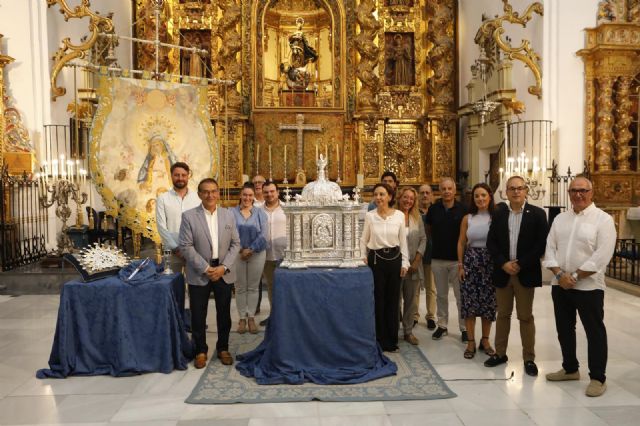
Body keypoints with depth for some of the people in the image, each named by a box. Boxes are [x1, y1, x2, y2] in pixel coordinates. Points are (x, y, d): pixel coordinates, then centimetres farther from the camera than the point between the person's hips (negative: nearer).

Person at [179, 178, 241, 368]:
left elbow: (235, 244, 4)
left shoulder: (228, 215, 4)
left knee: (224, 314, 11)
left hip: (223, 273, 2)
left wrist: (224, 267, -9)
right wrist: (206, 269, -14)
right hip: (199, 274, -2)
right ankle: (201, 350, 24)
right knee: (198, 316, 6)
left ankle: (223, 348, 29)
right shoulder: (188, 216, -5)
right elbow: (186, 246, -10)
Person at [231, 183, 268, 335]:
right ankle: (242, 318, 16)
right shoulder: (232, 212, 2)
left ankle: (251, 317, 16)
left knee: (253, 287, 6)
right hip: (237, 254, 0)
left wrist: (251, 249, -12)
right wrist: (240, 250, -14)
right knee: (240, 287, 6)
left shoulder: (260, 213, 4)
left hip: (257, 253, 1)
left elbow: (263, 234, -3)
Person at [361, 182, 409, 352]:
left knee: (393, 300, 8)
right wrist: (362, 256, -6)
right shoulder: (369, 215, -3)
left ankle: (391, 340, 21)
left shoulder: (399, 215, -1)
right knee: (378, 300, 4)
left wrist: (404, 262, 0)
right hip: (375, 259, -1)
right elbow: (363, 240, 5)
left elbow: (403, 241, 3)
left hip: (394, 258, 1)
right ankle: (381, 340, 18)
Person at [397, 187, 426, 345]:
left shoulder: (417, 217, 7)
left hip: (413, 265, 4)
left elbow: (423, 239, 6)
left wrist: (416, 260, -4)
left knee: (412, 299, 9)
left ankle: (408, 331, 22)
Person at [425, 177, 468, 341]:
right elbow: (428, 229, 16)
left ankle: (464, 328, 16)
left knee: (461, 295, 4)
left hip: (457, 258, -2)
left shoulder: (462, 209, -6)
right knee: (441, 295, 13)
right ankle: (442, 325, 25)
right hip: (438, 258, 3)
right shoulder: (433, 209, 1)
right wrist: (438, 241, 8)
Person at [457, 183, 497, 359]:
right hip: (470, 262, 1)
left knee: (488, 302, 6)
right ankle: (471, 342, 13)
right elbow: (461, 243, 6)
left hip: (490, 262, -1)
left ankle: (485, 340, 23)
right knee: (469, 302, 2)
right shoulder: (467, 218, 3)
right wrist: (460, 265, 2)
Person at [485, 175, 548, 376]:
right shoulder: (498, 213, 5)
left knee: (526, 317, 5)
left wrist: (521, 264, -13)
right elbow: (491, 242, 3)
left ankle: (529, 358, 17)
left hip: (526, 273, -3)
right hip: (502, 272, 3)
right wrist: (504, 263, -10)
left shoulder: (537, 214, -3)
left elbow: (542, 244, -8)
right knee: (502, 314, 12)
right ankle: (500, 353, 24)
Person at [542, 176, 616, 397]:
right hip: (560, 285, 6)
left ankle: (598, 377, 18)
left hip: (588, 286, -5)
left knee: (594, 332, 4)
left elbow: (601, 257, -16)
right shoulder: (560, 219, 9)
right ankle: (570, 368, 32)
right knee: (564, 329, 15)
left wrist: (574, 277, -15)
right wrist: (560, 274, -9)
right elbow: (550, 249, 5)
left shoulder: (603, 220, -7)